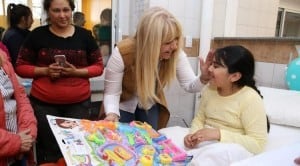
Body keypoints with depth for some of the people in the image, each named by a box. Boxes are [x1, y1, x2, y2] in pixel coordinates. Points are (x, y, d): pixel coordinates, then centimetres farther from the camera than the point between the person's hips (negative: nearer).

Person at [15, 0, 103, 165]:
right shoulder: (37, 35, -1)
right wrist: (45, 71, -14)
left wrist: (77, 72, -14)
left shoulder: (84, 35, 1)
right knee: (48, 151, 13)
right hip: (43, 103, 0)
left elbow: (98, 66, 4)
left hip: (79, 103, 1)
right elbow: (20, 67, 4)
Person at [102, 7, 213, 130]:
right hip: (123, 106, -3)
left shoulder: (176, 53, -23)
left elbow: (190, 85, -16)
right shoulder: (122, 53, -32)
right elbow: (111, 93, -23)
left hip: (150, 105, 3)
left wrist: (204, 78, -38)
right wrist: (112, 114, -42)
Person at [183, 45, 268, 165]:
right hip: (206, 141, 6)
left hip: (236, 149, -5)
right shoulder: (209, 89, 2)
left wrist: (218, 134, -25)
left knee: (210, 154, -40)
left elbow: (258, 144, -17)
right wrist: (193, 134, -11)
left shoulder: (251, 99, -17)